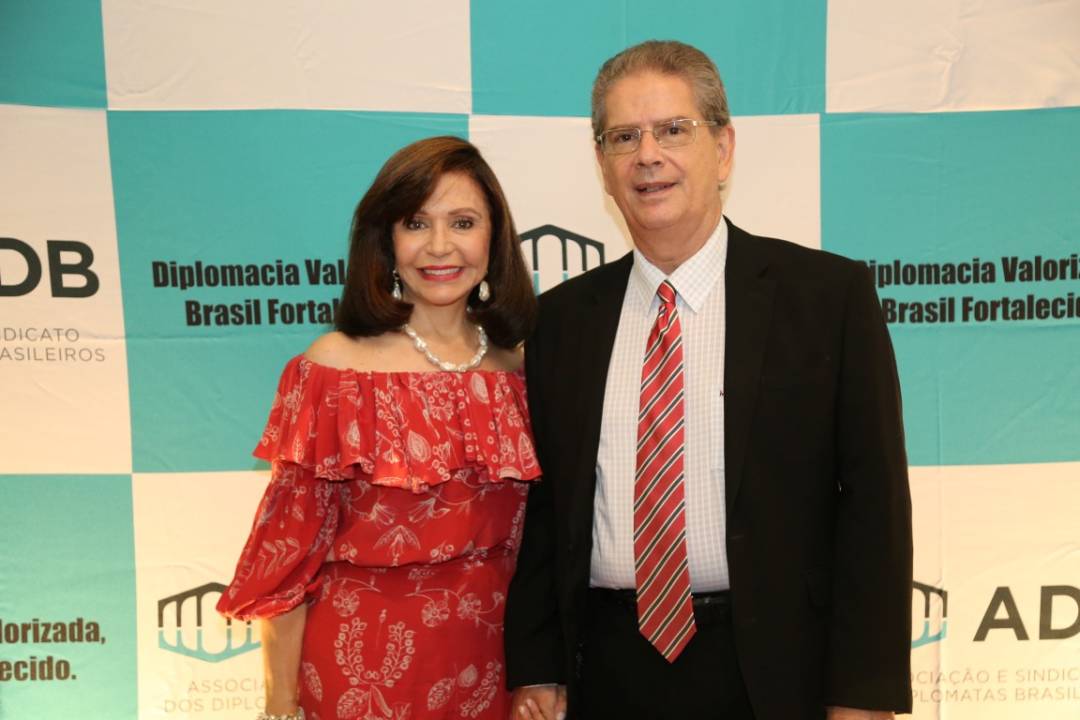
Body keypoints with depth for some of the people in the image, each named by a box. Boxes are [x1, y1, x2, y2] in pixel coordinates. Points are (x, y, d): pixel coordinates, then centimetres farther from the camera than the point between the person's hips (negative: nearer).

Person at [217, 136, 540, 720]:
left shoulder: (519, 369, -1)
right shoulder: (332, 367, -11)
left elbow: (532, 538, 7)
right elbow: (289, 548, -8)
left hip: (490, 662, 3)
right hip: (365, 663, -3)